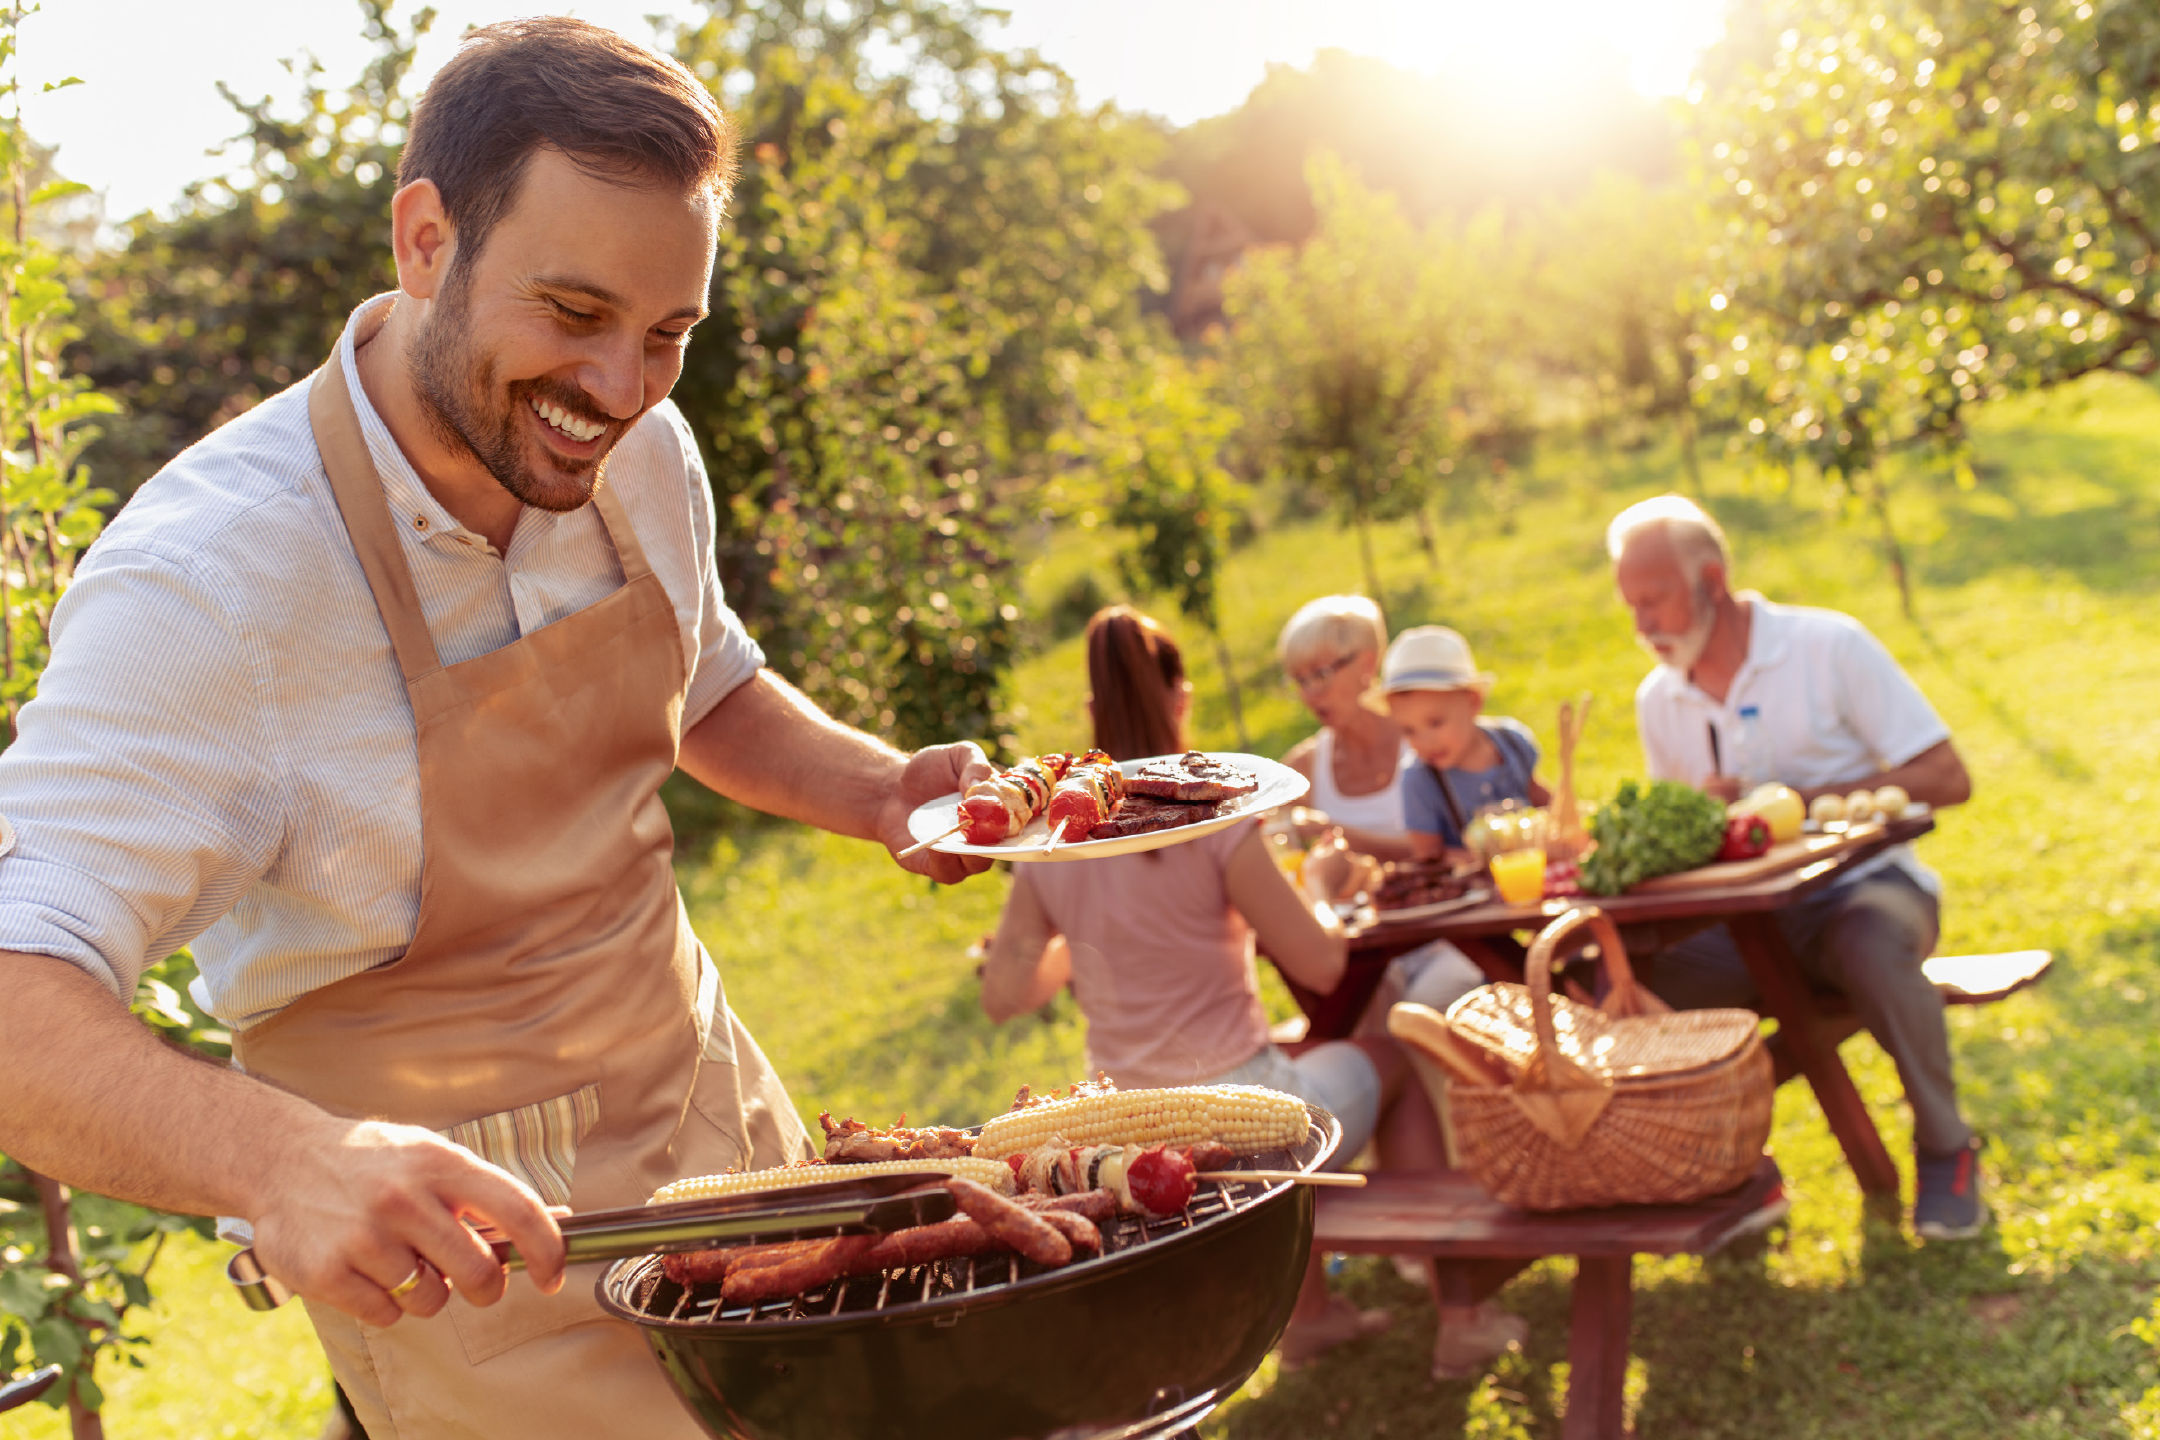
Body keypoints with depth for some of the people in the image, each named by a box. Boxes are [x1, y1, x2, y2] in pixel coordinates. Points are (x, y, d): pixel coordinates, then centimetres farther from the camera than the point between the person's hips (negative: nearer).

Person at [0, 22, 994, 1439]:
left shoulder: (641, 458, -6)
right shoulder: (201, 577, -28)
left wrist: (879, 788, -6)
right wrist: (282, 1160, -51)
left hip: (710, 1102, 7)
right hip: (466, 1231, -6)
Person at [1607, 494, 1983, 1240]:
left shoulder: (1828, 646, -7)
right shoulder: (1658, 700, 7)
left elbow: (1946, 779, -11)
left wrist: (1798, 800, -18)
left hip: (1863, 884, -4)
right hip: (1744, 919, 4)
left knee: (1872, 949, -40)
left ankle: (1946, 1149, -12)